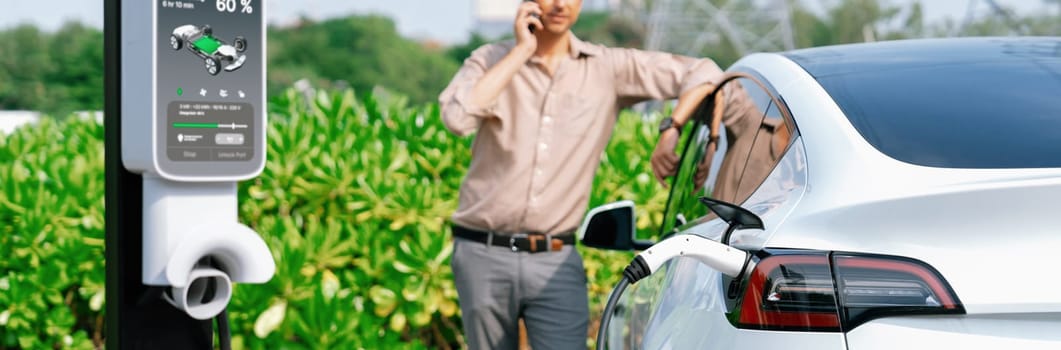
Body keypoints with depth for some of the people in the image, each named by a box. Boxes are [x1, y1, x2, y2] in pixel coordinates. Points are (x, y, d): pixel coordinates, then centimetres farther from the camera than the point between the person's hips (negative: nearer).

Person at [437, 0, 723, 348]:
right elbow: (457, 117, -20)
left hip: (556, 262, 0)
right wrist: (521, 51, -13)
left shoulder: (609, 68, 4)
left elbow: (703, 72, 5)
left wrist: (671, 130, -11)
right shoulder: (492, 60, 1)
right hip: (484, 255, 0)